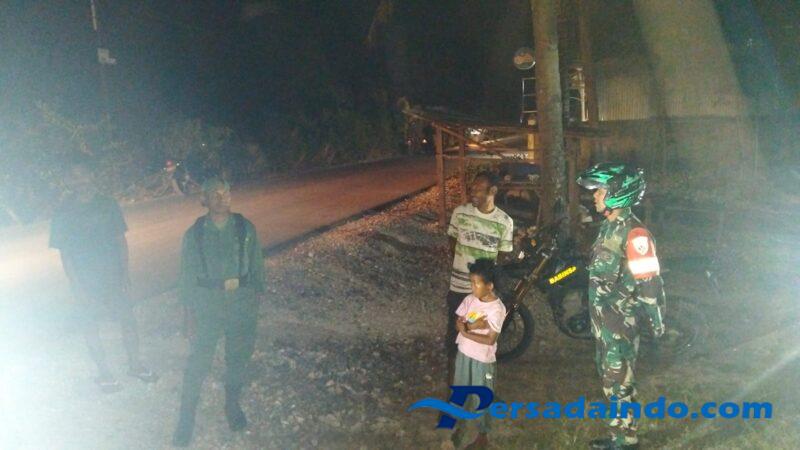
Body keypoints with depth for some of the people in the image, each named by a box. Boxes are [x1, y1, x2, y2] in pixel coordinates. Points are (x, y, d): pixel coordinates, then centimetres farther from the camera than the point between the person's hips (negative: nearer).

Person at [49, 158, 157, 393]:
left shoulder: (108, 204, 0)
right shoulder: (64, 213, -7)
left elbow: (121, 240, 5)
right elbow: (65, 253, -5)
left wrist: (125, 274, -1)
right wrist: (76, 286, -10)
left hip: (113, 276, 2)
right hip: (86, 281, -2)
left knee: (128, 320, 7)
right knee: (91, 327, 8)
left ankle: (135, 364, 27)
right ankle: (104, 374, 24)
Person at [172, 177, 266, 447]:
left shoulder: (245, 228, -2)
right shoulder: (194, 234, -4)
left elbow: (256, 264, 4)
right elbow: (187, 274, 1)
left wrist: (258, 293, 2)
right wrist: (190, 308, -1)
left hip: (242, 306, 2)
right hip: (207, 308, -1)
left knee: (238, 359, 16)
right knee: (198, 363, 1)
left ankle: (232, 406, 37)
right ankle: (186, 417, 16)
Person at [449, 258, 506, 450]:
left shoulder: (497, 308, -21)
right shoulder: (469, 299, -4)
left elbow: (490, 340, -22)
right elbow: (458, 324, -3)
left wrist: (466, 331, -18)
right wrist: (472, 326, -22)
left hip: (483, 359, -5)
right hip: (463, 353, 5)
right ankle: (459, 426, 39)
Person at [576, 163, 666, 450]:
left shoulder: (633, 233, -20)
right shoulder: (609, 226, 9)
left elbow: (648, 281, -20)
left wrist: (657, 322, -17)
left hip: (620, 321, -9)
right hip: (603, 318, 9)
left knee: (619, 383, 0)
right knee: (609, 378, 18)